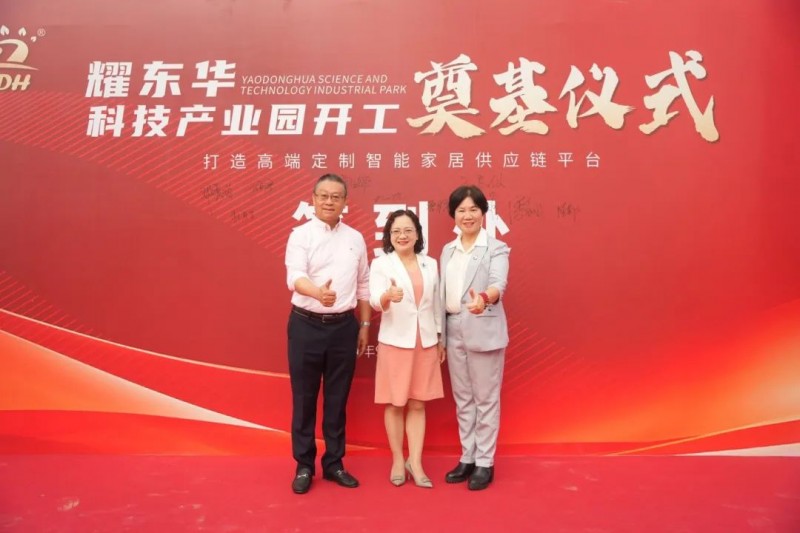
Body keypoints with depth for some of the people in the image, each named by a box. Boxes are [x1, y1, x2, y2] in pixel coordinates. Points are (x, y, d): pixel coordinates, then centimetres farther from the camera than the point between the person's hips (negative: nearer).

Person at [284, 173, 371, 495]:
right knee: (304, 398, 7)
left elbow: (363, 285, 12)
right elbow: (294, 276, -21)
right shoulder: (300, 235, -4)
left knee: (337, 398, 12)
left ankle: (334, 463, 27)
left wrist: (365, 326, 11)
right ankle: (304, 466, 23)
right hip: (306, 326, -3)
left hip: (344, 326, 3)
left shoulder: (356, 239, 7)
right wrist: (318, 292, -42)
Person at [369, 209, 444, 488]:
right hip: (395, 342, -3)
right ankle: (397, 460, 23)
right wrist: (388, 295, -42)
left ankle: (415, 462, 18)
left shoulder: (430, 264, 6)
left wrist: (441, 340, 12)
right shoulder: (380, 264, -6)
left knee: (418, 404, 9)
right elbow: (375, 302, -19)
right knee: (395, 404, 8)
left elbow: (436, 304, 11)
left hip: (425, 342, 3)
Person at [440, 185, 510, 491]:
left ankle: (485, 463, 20)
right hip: (454, 332, 6)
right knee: (462, 399, 15)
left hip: (484, 332, -5)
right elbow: (443, 294, 11)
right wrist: (440, 334, 8)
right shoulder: (447, 251, 11)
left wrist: (484, 298, -46)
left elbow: (499, 283, -24)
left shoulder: (496, 249, -6)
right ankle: (467, 458, 29)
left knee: (486, 399, 5)